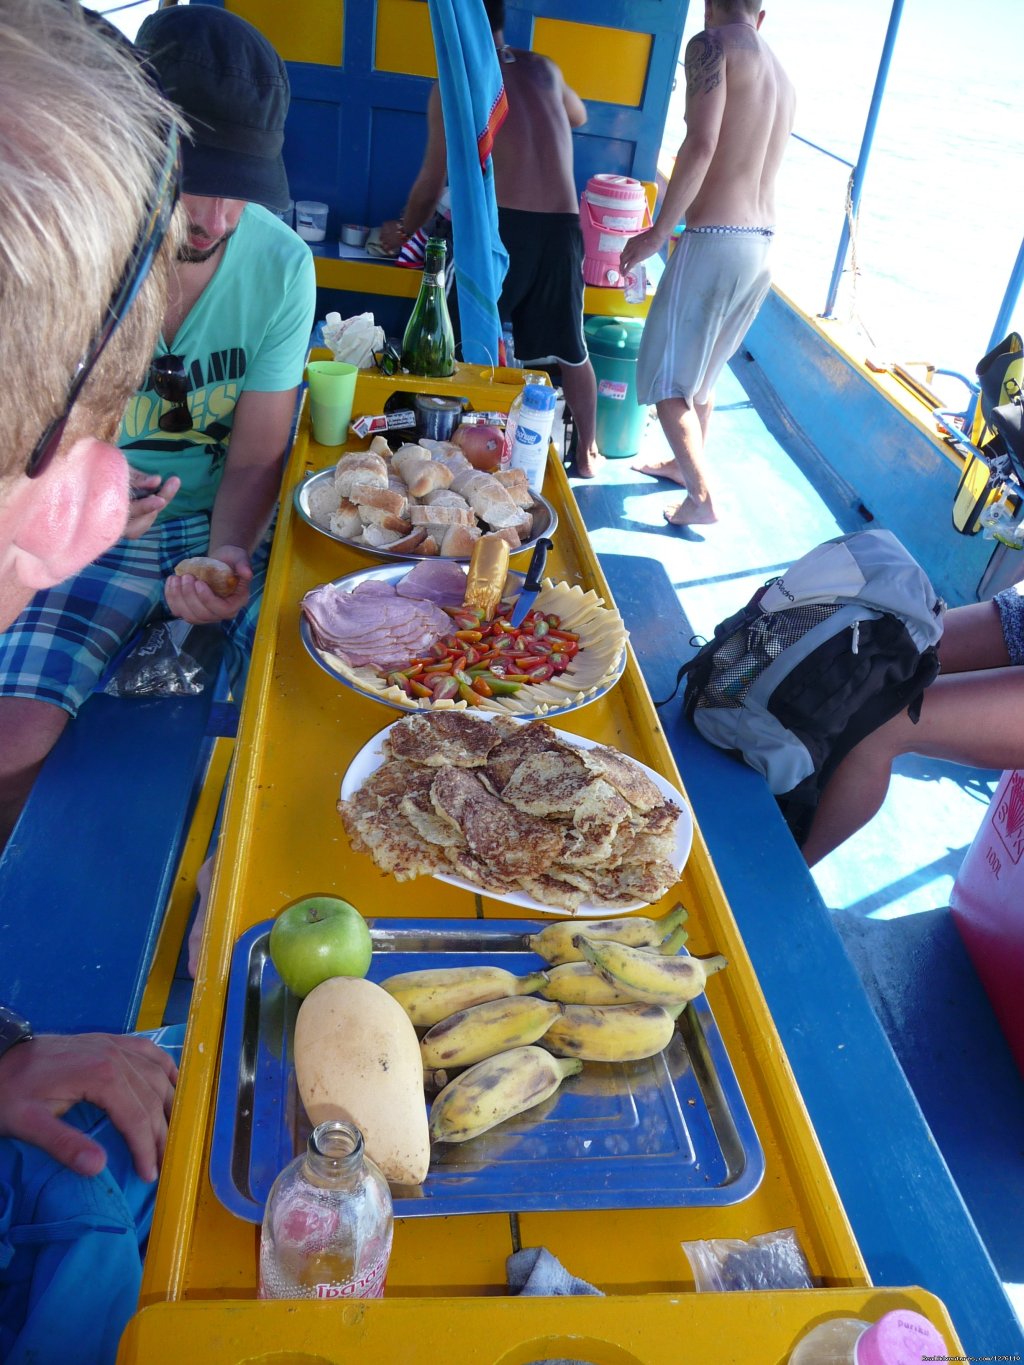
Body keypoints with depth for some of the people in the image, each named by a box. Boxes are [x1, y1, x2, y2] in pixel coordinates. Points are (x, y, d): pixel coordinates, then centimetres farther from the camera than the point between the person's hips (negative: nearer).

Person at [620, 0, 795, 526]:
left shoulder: (712, 44, -6)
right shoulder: (781, 77, 16)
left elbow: (701, 146, -19)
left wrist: (658, 232, -15)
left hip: (714, 241, -8)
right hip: (762, 244, 8)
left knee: (666, 375, 3)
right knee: (704, 367, 24)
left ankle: (702, 497, 5)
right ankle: (686, 462, 40)